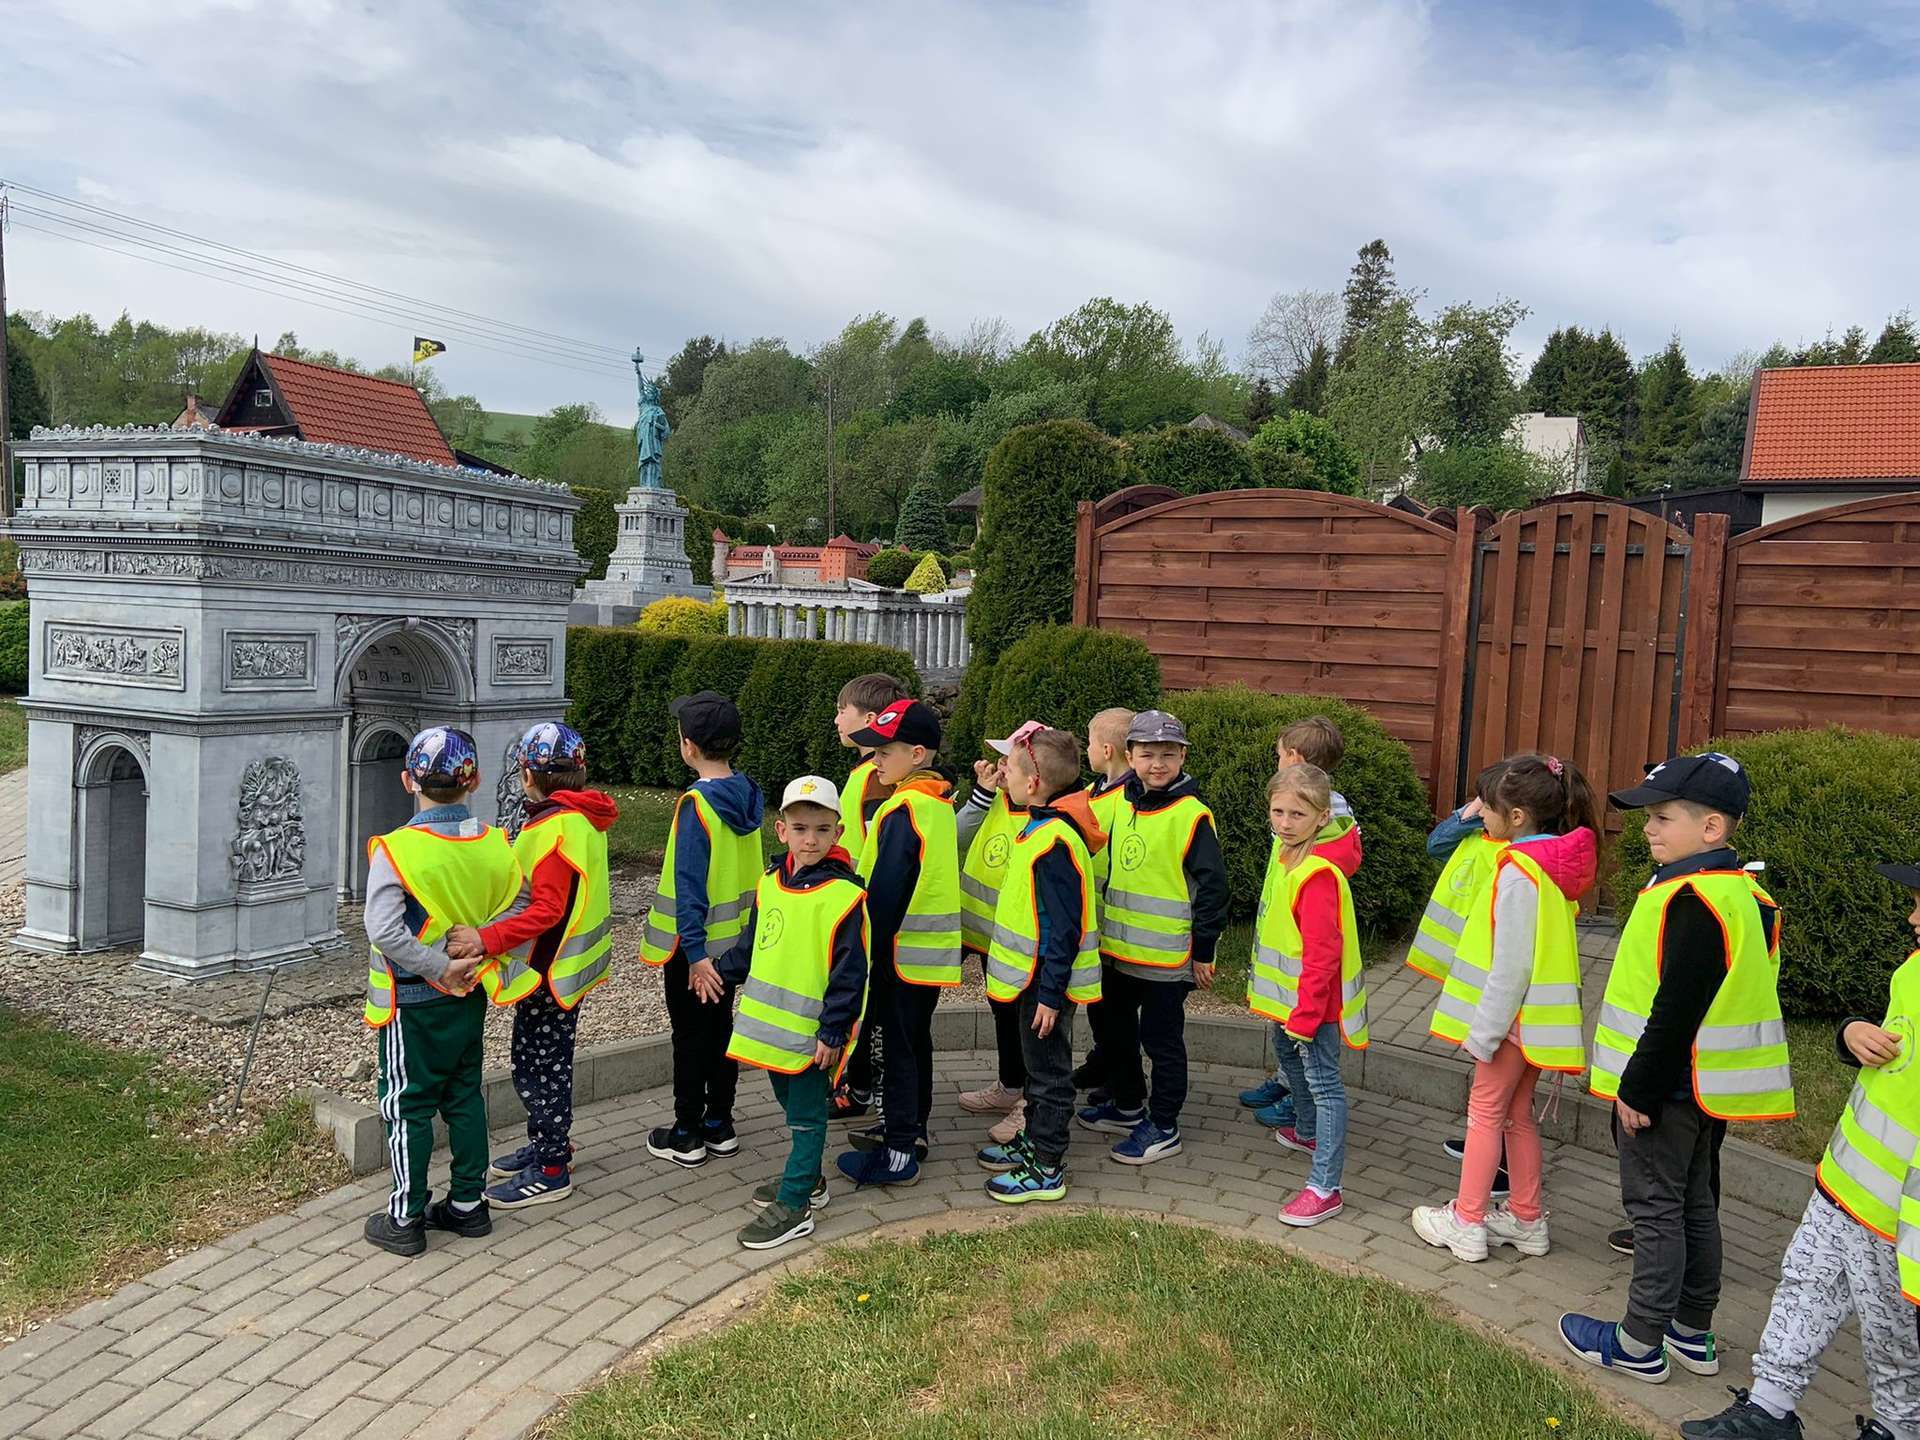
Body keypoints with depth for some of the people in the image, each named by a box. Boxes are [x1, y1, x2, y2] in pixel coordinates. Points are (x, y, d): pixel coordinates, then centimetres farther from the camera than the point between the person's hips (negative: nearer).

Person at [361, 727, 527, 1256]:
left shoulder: (396, 849, -19)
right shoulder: (494, 843, -4)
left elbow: (384, 930, -26)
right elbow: (519, 908, 2)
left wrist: (441, 967, -17)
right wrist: (477, 948, -4)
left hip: (414, 1000, -5)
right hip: (470, 996, 5)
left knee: (406, 1106, 8)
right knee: (465, 1096, 17)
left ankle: (405, 1219, 17)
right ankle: (468, 1203, 26)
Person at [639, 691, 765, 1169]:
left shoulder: (696, 803, -21)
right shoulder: (746, 795, 1)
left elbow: (689, 884, -23)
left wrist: (695, 952, -23)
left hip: (695, 942, -7)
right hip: (735, 936, 7)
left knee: (691, 1036, 5)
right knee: (721, 1027, 16)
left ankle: (686, 1136, 16)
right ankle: (719, 1126, 27)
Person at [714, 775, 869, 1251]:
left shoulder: (844, 895, -18)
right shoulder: (770, 882, 3)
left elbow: (849, 973, -17)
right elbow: (752, 944, 19)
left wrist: (834, 1031, -17)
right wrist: (722, 971, 13)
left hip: (811, 1031, -7)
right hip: (770, 1020, 7)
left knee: (806, 1115, 5)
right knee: (790, 1102, 21)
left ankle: (794, 1206, 15)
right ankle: (806, 1179, 39)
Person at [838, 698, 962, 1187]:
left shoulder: (903, 809, -21)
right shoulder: (940, 802, 7)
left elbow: (885, 893, -22)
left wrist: (869, 955, -15)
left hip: (901, 951, -9)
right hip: (934, 950, 9)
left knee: (898, 1046, 1)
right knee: (916, 1041, 20)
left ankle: (898, 1154, 10)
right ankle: (911, 1128, 35)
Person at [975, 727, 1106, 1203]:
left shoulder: (1055, 842, -27)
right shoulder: (1042, 826, 4)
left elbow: (1064, 928, -25)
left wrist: (1050, 993, -22)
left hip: (1048, 981, -10)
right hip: (1036, 975, 10)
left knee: (1048, 1072, 4)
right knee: (1037, 1065, 23)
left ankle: (1046, 1169, 17)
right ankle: (1033, 1140, 39)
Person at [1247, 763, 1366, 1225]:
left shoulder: (1319, 873, -28)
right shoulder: (1286, 848, 2)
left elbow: (1322, 953, -28)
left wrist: (1305, 1014, -24)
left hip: (1315, 996, -10)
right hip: (1288, 993, 10)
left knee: (1323, 1083, -3)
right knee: (1289, 1056, 28)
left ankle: (1325, 1188, 3)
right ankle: (1308, 1131, 51)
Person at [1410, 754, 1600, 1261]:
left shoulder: (1519, 872, -22)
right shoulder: (1558, 865, 6)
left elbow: (1510, 964, -23)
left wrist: (1484, 1032, -17)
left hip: (1515, 1012, -9)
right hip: (1539, 1013, 9)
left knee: (1485, 1111, 4)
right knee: (1517, 1113, 18)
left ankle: (1466, 1221, 14)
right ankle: (1526, 1219, 28)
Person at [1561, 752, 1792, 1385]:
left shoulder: (1692, 901, -24)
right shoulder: (1744, 894, 7)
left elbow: (1677, 1011, -26)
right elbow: (1735, 994, 14)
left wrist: (1637, 1089, -18)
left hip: (1668, 1087, -10)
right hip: (1708, 1087, 10)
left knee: (1655, 1208, 2)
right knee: (1695, 1204, 18)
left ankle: (1640, 1344, 13)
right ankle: (1693, 1333, 31)